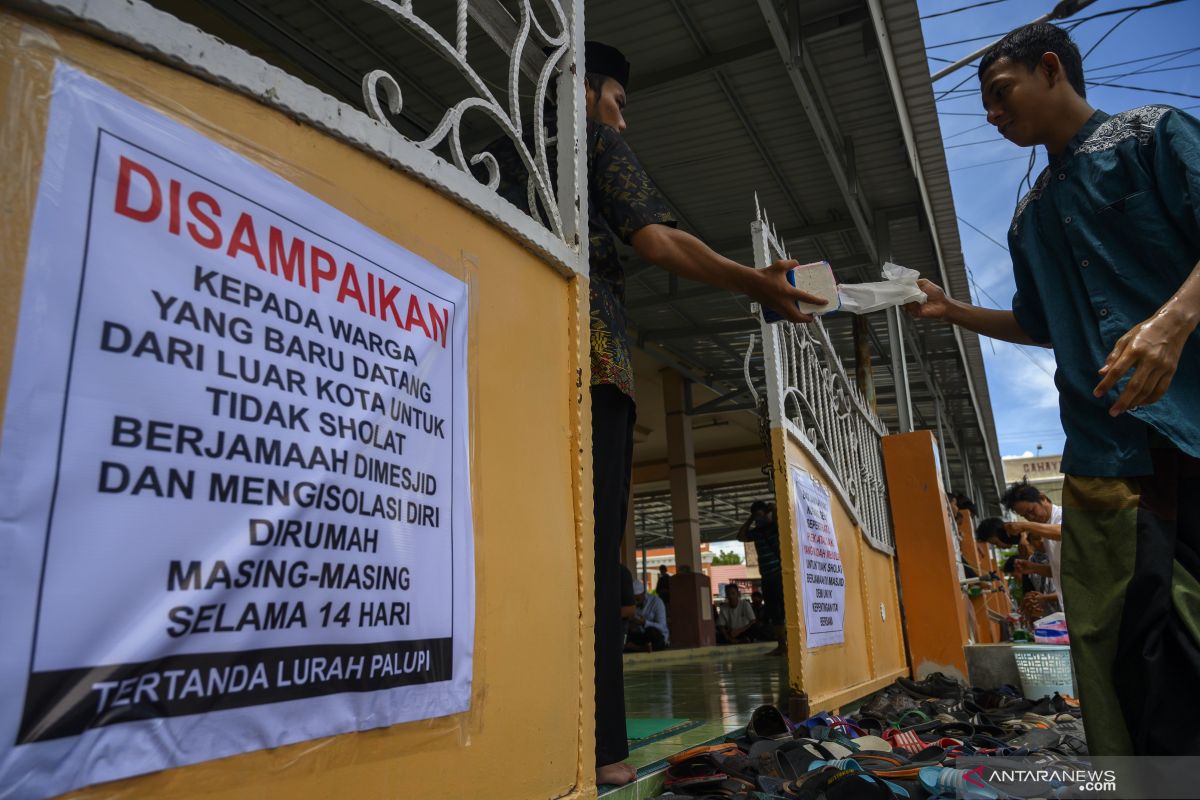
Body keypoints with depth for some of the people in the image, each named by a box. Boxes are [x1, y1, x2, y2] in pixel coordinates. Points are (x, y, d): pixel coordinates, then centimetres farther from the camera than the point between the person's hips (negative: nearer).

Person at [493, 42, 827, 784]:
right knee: (591, 550, -6)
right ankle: (596, 746, -5)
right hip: (584, 355, -5)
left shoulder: (504, 146, 30)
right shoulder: (594, 137, 12)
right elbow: (655, 239, -1)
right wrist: (756, 283, 4)